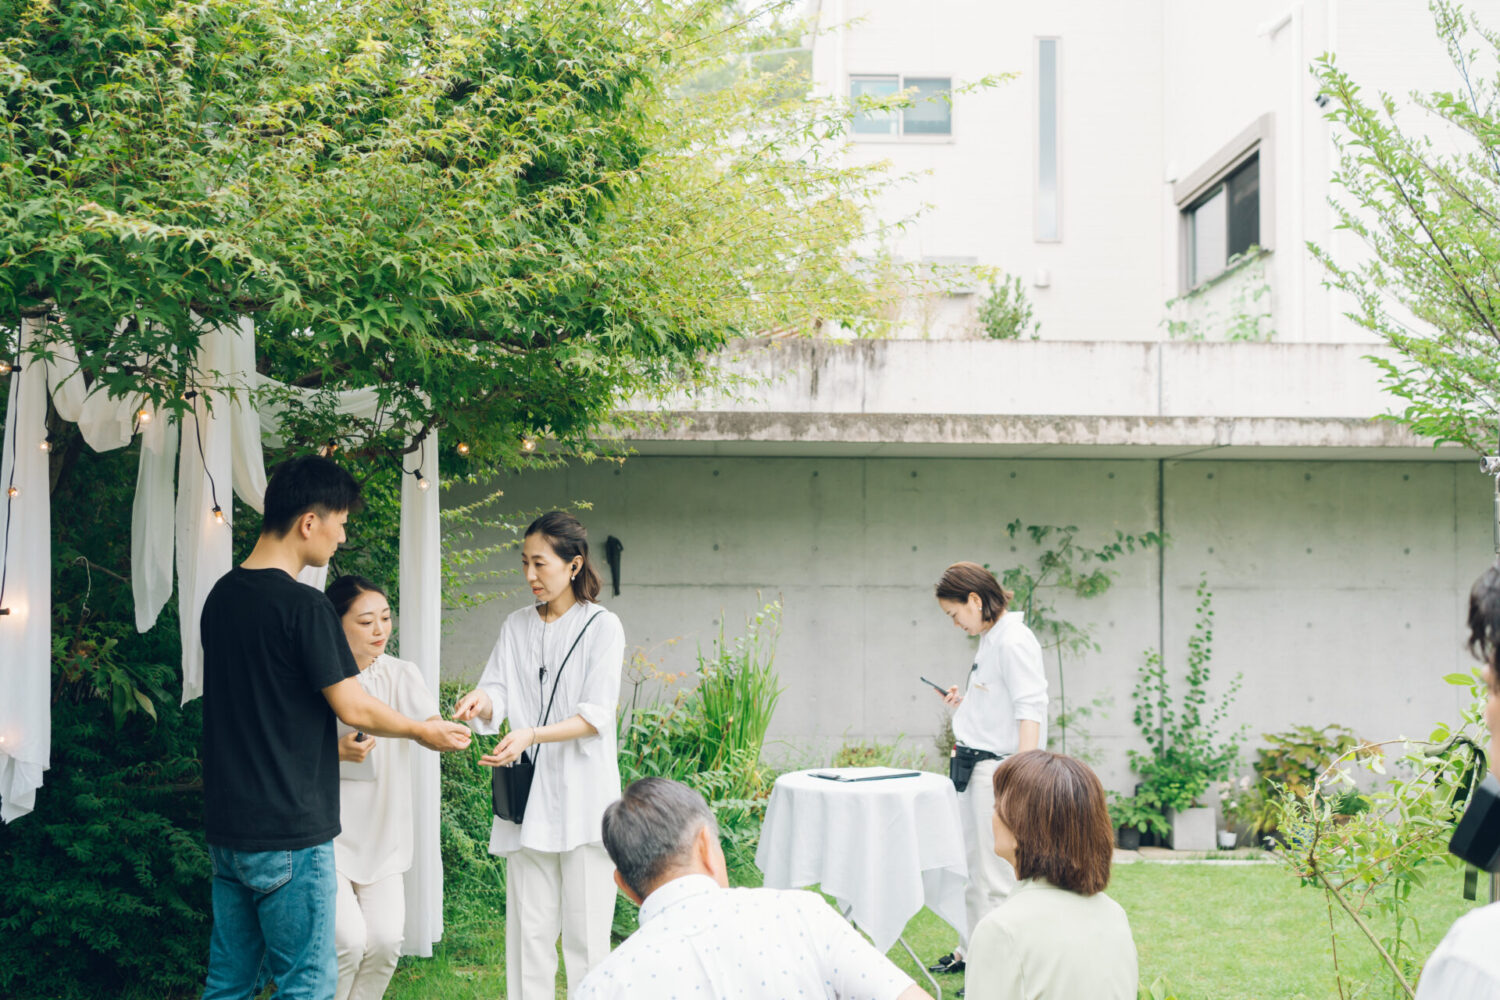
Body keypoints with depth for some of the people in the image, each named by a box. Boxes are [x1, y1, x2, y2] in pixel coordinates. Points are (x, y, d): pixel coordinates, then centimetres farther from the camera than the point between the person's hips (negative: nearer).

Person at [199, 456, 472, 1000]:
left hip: (226, 828, 8)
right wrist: (422, 730, 3)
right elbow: (352, 708, -13)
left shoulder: (221, 595, 8)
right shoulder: (302, 605, -16)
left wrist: (336, 743, 26)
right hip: (288, 833, -8)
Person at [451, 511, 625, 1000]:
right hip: (527, 794, 4)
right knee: (528, 929, 5)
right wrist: (481, 700, -20)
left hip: (582, 794, -4)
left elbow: (597, 715, -10)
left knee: (585, 931, -2)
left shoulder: (601, 626, -2)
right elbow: (497, 695, 4)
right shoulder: (516, 626, 13)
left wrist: (533, 734, -25)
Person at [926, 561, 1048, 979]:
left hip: (999, 768, -10)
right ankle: (969, 951, 31)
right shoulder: (989, 639, 14)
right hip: (975, 768, 10)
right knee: (971, 865, 18)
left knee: (995, 872, -5)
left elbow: (1030, 709, -21)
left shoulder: (1014, 640, -15)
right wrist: (965, 702, 13)